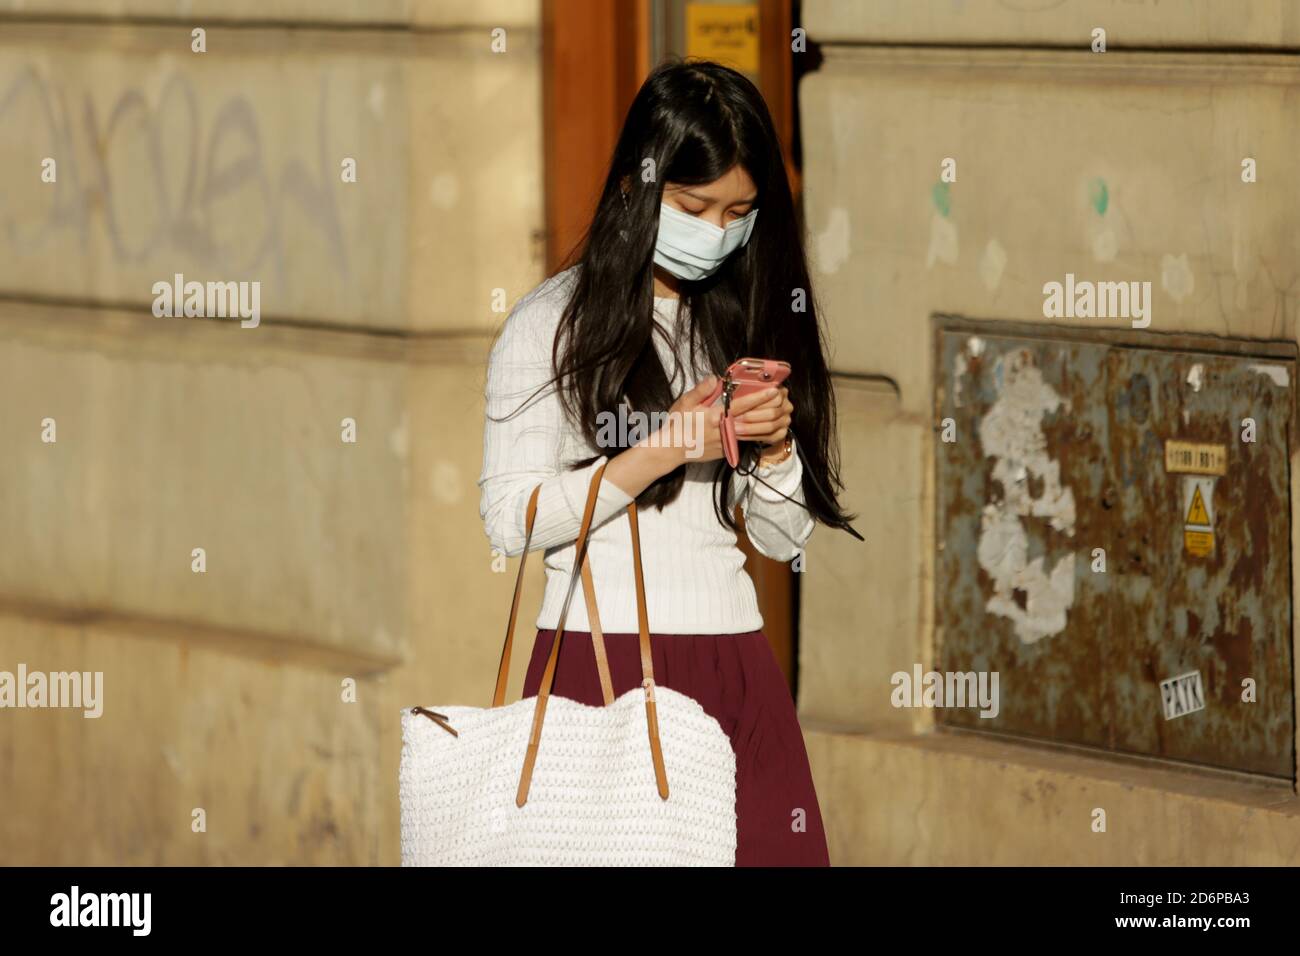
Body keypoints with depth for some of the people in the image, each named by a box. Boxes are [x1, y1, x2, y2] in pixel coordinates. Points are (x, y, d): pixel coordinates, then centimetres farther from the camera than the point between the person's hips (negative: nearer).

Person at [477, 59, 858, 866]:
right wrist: (665, 450, -14)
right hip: (599, 655, -4)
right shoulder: (552, 323, 0)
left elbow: (786, 538, 15)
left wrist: (775, 446, -5)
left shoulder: (753, 323, 14)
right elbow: (509, 519, -9)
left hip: (734, 660, 4)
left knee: (775, 852, -9)